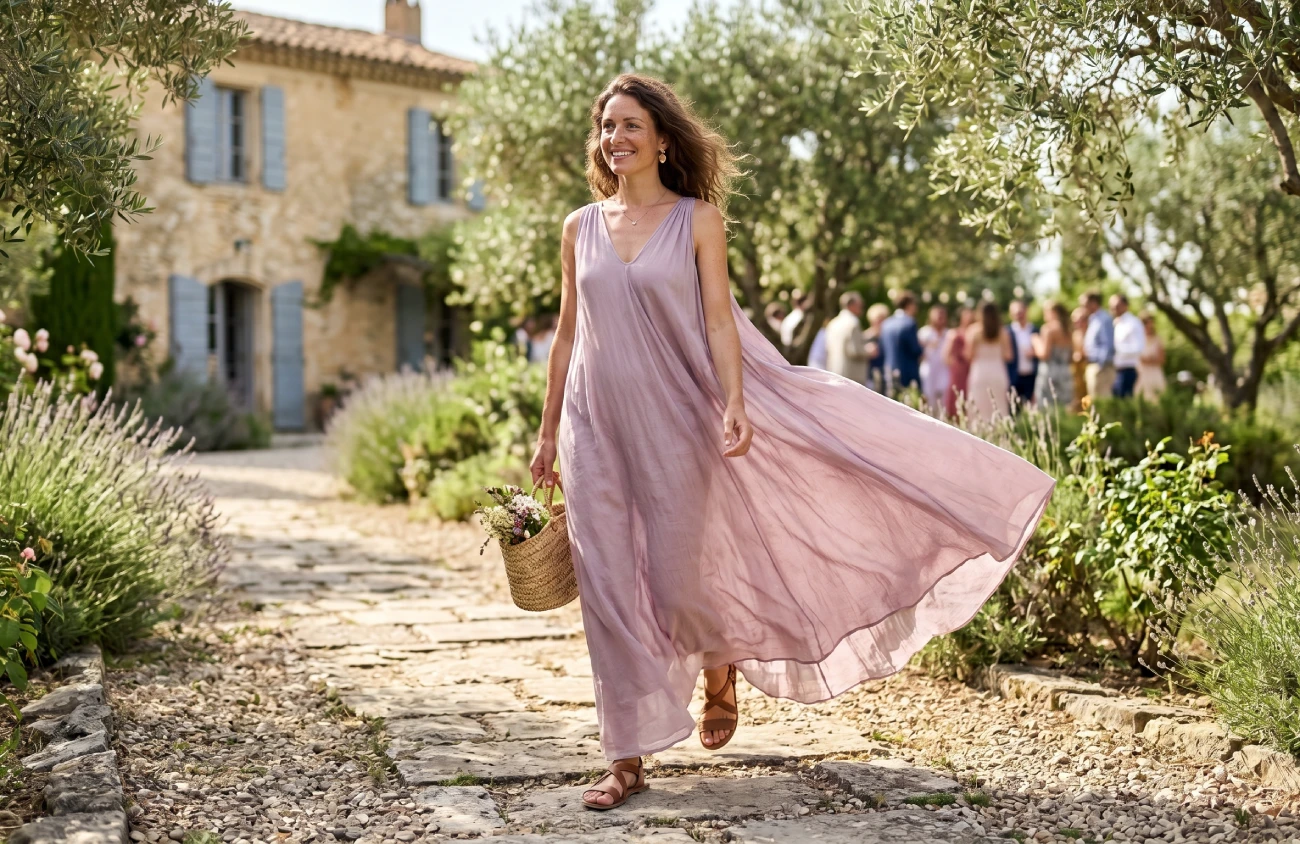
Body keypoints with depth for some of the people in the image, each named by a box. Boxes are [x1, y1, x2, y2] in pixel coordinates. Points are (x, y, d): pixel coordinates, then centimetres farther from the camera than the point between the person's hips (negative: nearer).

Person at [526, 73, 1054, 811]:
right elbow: (567, 335, 12)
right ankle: (628, 759, 7)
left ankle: (720, 669, 36)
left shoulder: (698, 218, 0)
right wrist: (548, 432, 11)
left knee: (676, 575, 1)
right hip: (597, 425, 3)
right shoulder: (581, 227, 9)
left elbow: (719, 320, -5)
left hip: (673, 419, -3)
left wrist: (734, 404, -19)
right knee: (610, 585, 0)